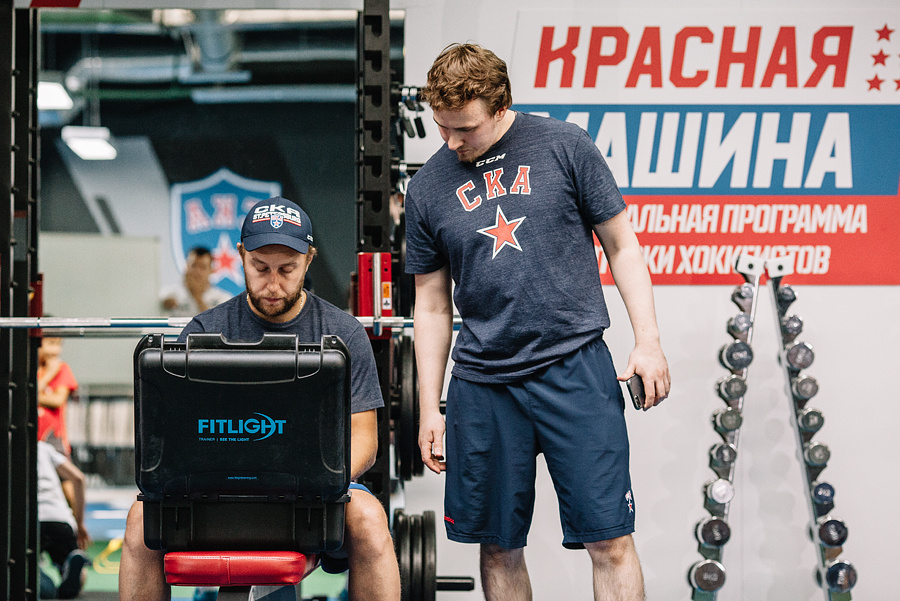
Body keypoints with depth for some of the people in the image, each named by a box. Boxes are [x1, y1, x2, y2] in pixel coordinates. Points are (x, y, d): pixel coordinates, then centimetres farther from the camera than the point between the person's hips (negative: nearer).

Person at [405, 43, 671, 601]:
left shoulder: (565, 147, 0)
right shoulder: (428, 187, 7)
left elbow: (621, 244, 6)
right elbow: (433, 306, 13)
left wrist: (648, 341, -3)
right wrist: (430, 407, 10)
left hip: (576, 367, -2)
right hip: (483, 382, 3)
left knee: (610, 540, -5)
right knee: (499, 546, 7)